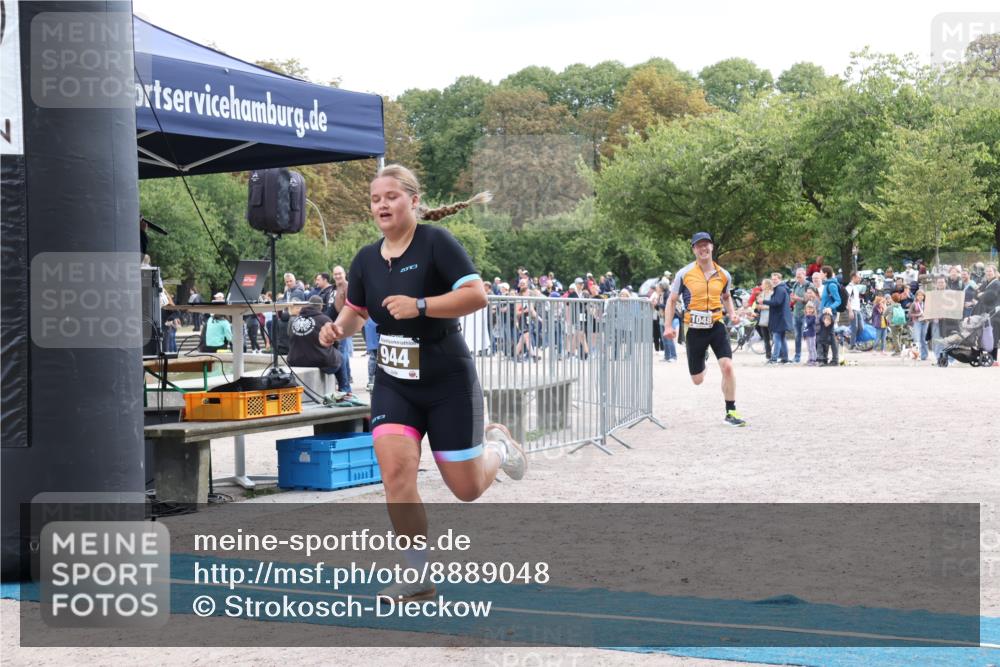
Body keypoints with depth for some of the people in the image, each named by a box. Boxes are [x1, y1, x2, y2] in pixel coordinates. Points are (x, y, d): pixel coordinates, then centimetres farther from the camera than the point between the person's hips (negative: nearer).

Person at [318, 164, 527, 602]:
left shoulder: (436, 242, -14)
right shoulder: (366, 259, 3)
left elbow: (476, 295, -22)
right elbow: (356, 311, 18)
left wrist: (420, 306, -31)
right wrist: (339, 328, -4)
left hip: (449, 383, -4)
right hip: (393, 384, 4)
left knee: (467, 489, 4)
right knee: (395, 471, -15)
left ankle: (498, 447, 40)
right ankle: (418, 577, -3)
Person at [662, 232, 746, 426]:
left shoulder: (724, 275, 4)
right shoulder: (684, 274, -4)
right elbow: (672, 300, 4)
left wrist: (732, 313, 5)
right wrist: (668, 325, -4)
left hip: (717, 326, 1)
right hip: (695, 329, -1)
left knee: (727, 366, -19)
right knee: (697, 380, 6)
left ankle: (731, 412, -7)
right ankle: (701, 364, 47)